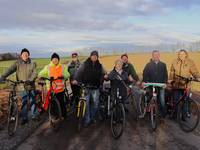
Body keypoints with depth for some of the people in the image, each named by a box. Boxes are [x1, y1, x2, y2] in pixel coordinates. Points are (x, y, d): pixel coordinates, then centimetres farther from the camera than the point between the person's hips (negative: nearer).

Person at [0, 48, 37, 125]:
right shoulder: (17, 63, -5)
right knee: (24, 102, 3)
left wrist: (30, 80, -30)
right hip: (22, 86, -1)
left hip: (31, 85, 1)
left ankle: (34, 115, 29)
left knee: (32, 101, 13)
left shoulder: (32, 63, -1)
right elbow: (10, 70, -17)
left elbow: (34, 73, -11)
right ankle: (24, 118, 15)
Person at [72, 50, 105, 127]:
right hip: (86, 87, -2)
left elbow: (103, 74, 13)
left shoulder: (99, 65, 9)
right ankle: (87, 120, 9)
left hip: (95, 87, 3)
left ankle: (93, 118, 26)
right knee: (86, 104, -1)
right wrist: (75, 79, -24)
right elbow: (79, 71, -9)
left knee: (95, 103, 7)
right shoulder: (85, 64, 0)